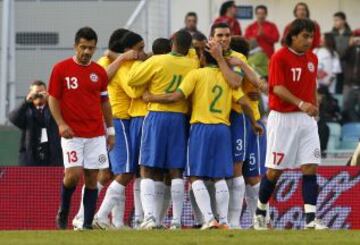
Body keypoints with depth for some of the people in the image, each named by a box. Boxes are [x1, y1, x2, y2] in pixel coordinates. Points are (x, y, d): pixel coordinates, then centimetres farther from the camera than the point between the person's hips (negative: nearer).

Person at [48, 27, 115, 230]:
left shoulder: (99, 72, 8)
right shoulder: (61, 69, -1)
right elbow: (53, 99, 1)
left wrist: (111, 130, 13)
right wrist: (61, 123, -12)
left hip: (96, 135, 3)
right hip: (72, 134, -3)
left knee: (92, 179, 0)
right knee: (73, 174, -14)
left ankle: (88, 223, 4)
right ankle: (63, 212, 11)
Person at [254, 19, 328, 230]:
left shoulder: (313, 59, 10)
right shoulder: (280, 57, -9)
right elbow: (277, 88, -18)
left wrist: (314, 107, 16)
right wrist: (300, 104, -30)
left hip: (306, 119, 5)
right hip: (282, 118, -5)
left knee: (310, 167, -6)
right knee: (275, 170, 1)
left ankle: (311, 219, -10)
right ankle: (260, 212, 20)